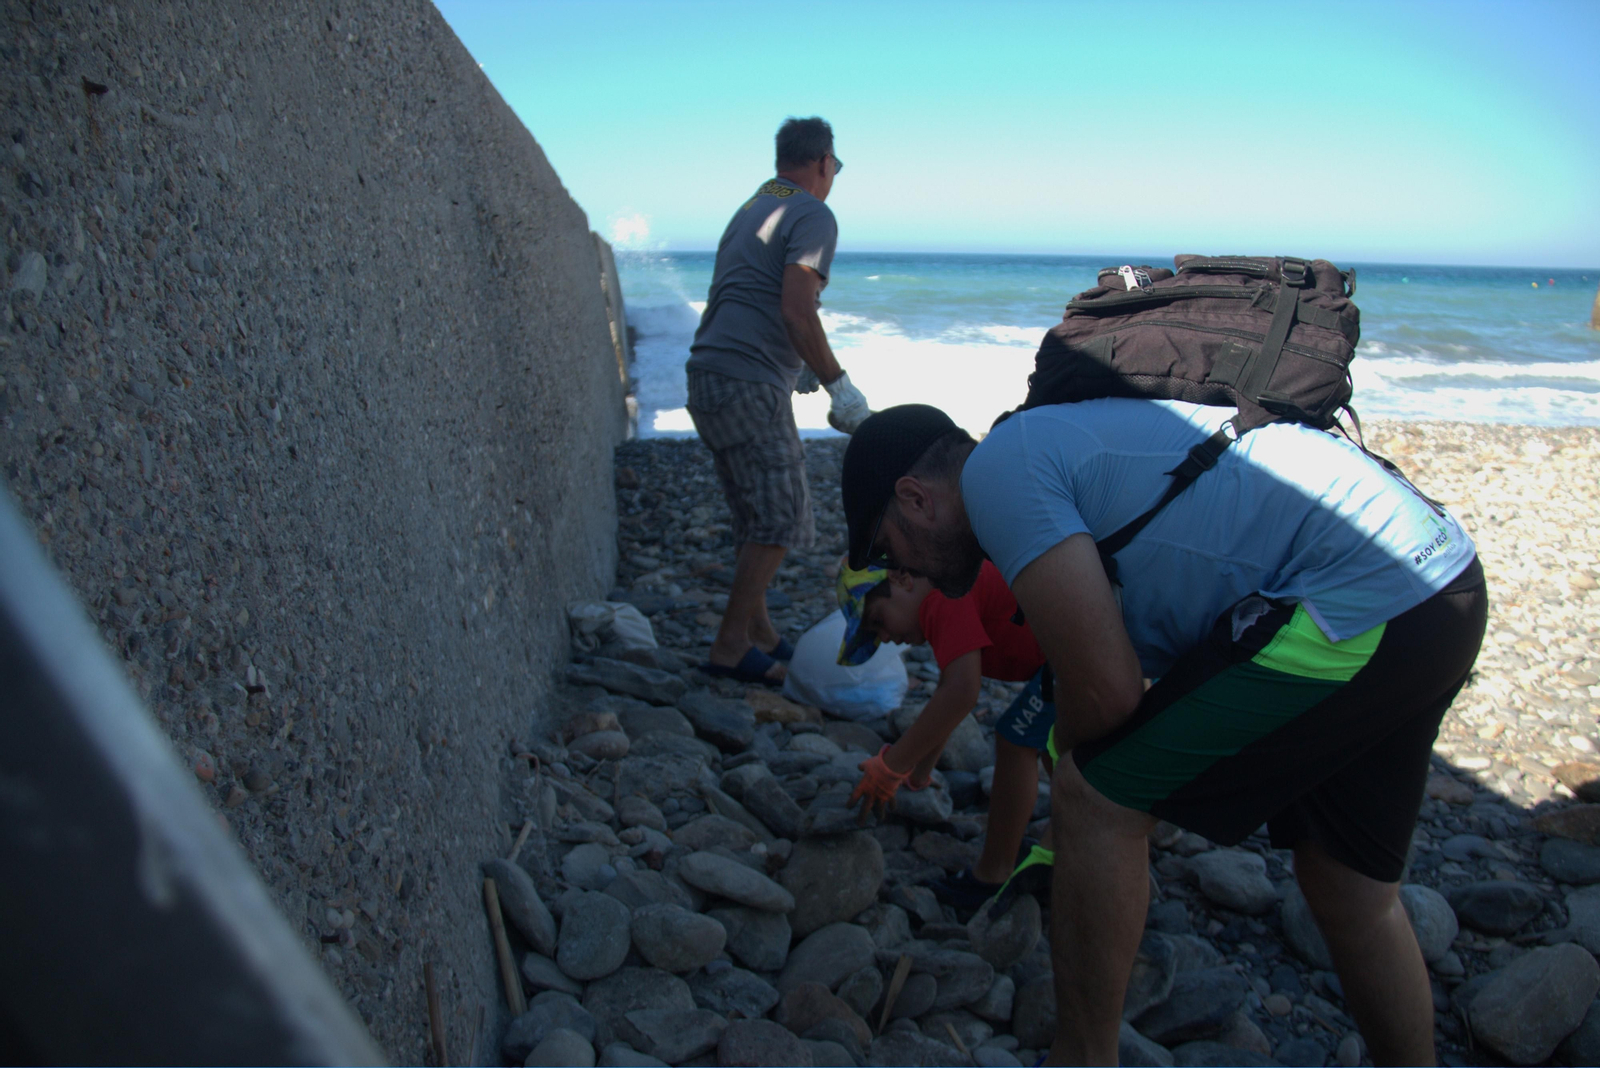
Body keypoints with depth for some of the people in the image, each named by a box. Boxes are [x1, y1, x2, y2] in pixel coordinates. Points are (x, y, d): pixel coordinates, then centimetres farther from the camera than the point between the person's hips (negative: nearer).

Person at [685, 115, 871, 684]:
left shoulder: (750, 209, 23)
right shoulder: (812, 215, -4)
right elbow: (796, 312, -17)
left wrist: (798, 369, 37)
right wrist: (839, 385, -11)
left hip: (708, 377, 9)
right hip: (748, 386, -9)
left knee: (756, 518, 15)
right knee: (779, 519, -3)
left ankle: (757, 633, 23)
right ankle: (730, 648, 0)